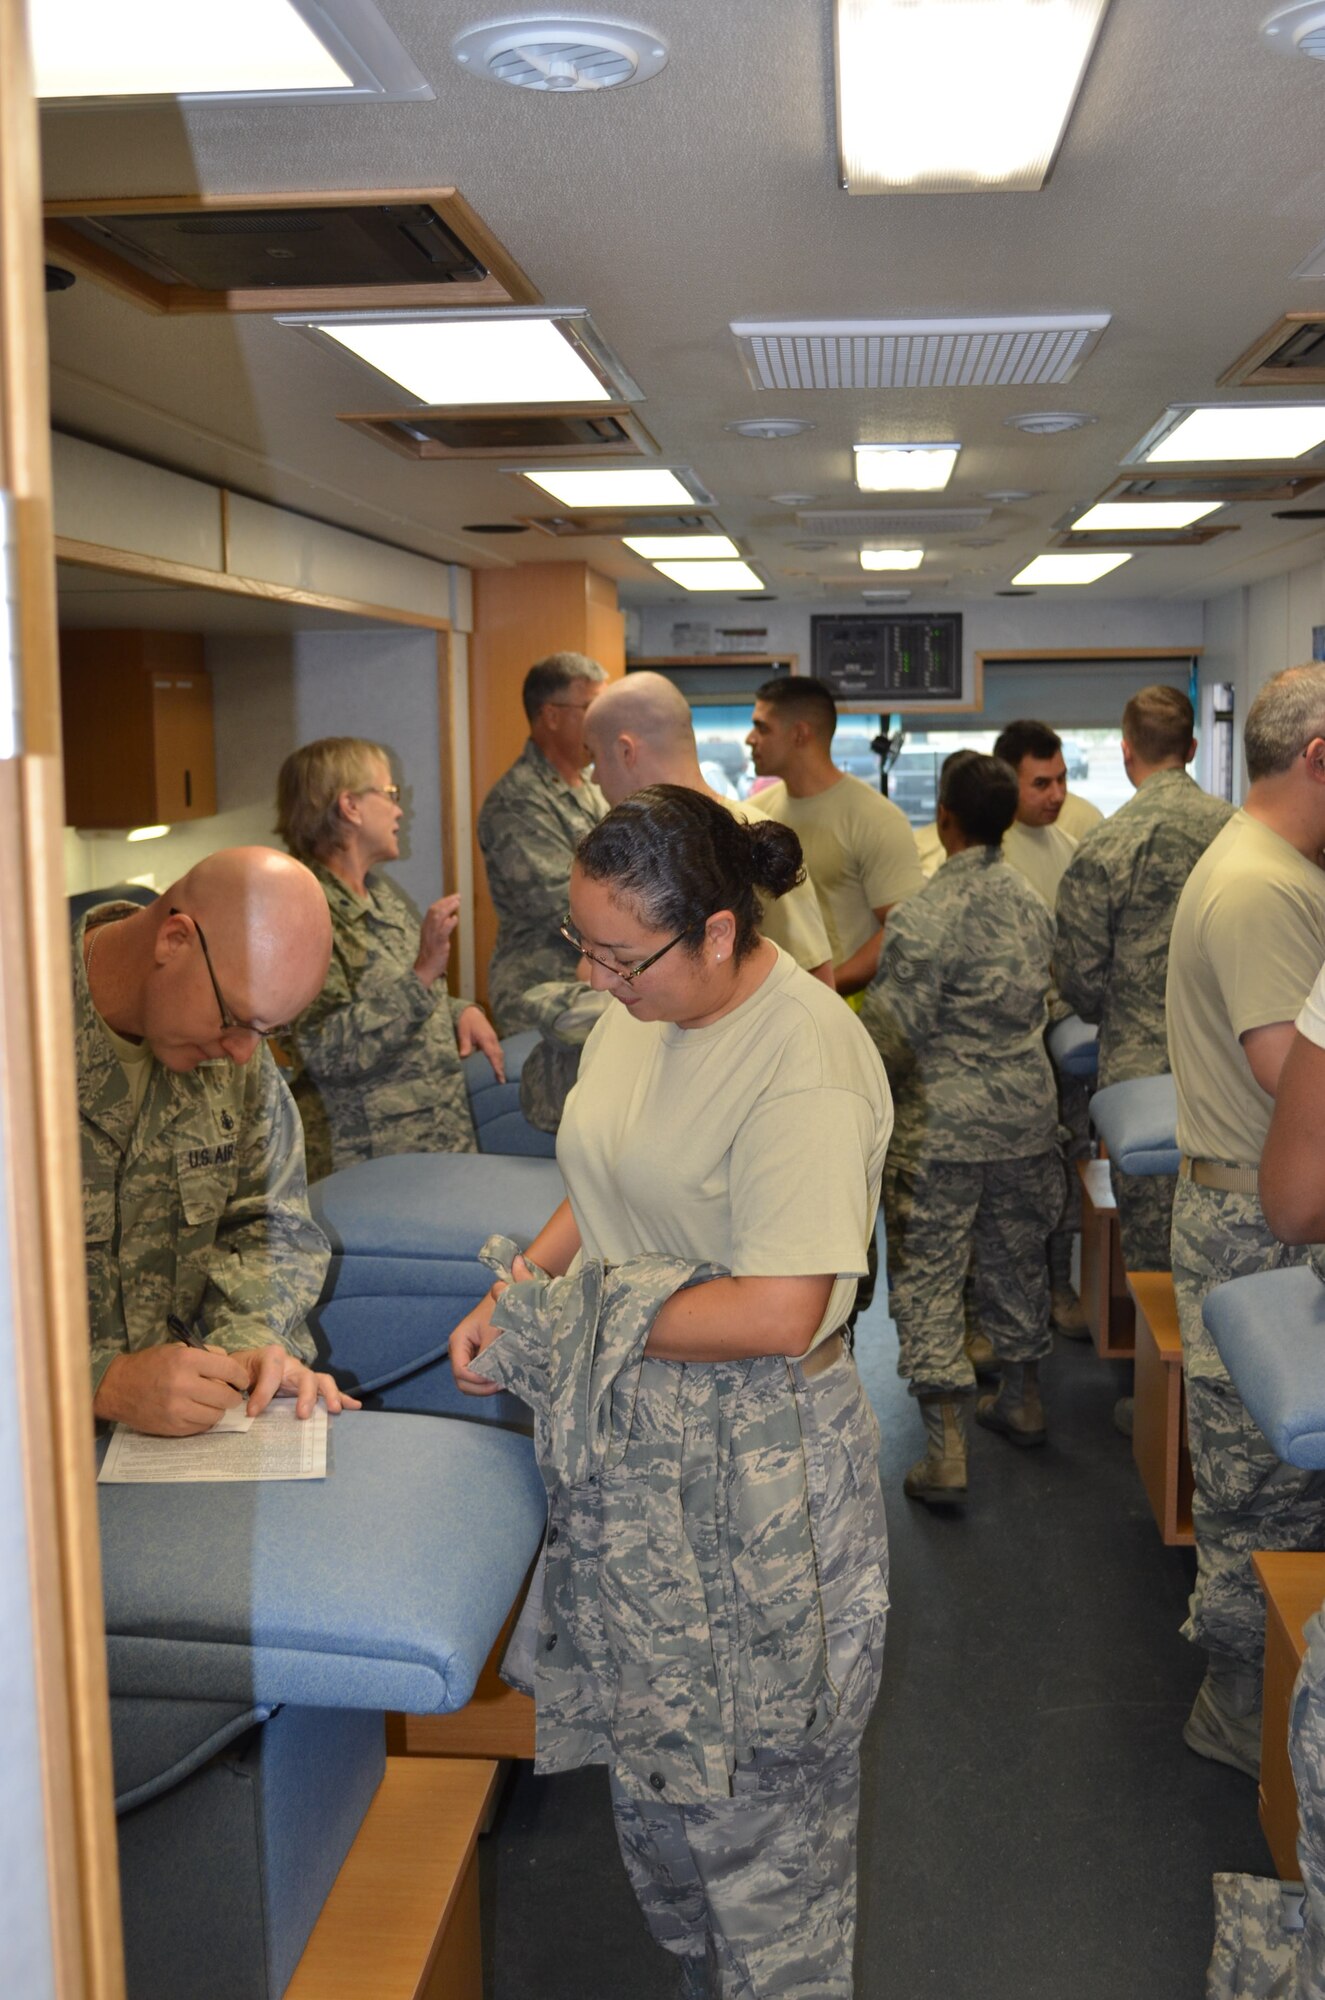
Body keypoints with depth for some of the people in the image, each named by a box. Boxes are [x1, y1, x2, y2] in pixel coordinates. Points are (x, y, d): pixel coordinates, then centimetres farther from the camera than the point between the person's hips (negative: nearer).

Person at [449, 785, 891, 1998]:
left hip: (755, 1459, -8)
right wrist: (512, 1297, -1)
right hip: (631, 1438, 8)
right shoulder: (641, 1009, 0)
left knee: (758, 1773, 10)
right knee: (643, 1731, 22)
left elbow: (778, 1313, -27)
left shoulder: (807, 1065, -25)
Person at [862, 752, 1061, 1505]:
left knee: (928, 1273, 0)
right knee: (1016, 1254, 21)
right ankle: (1024, 1397, 38)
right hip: (1026, 1106, 7)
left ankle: (946, 1449, -2)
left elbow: (892, 1033, -16)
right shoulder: (1033, 903, 3)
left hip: (944, 1121, -7)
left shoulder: (928, 916, -19)